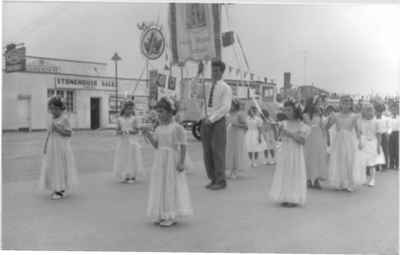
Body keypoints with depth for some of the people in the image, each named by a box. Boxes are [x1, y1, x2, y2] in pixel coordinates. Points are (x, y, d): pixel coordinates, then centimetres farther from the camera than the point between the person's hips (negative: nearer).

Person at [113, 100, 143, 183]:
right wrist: (121, 132, -17)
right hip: (122, 142, 2)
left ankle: (132, 176, 11)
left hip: (132, 142, -1)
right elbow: (117, 131, 3)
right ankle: (124, 176, 15)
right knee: (123, 159, 3)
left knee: (132, 159, 0)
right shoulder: (120, 119, 3)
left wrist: (130, 131, -19)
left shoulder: (133, 119, -1)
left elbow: (137, 130, -3)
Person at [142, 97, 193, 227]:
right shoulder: (158, 129, 10)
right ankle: (162, 215, 20)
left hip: (172, 160, -7)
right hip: (160, 160, 7)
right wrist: (148, 135, -2)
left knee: (172, 186, -2)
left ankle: (172, 216, 7)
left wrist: (181, 162, -16)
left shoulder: (177, 127, -10)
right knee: (160, 186, 9)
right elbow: (156, 145, 10)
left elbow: (183, 146, -11)